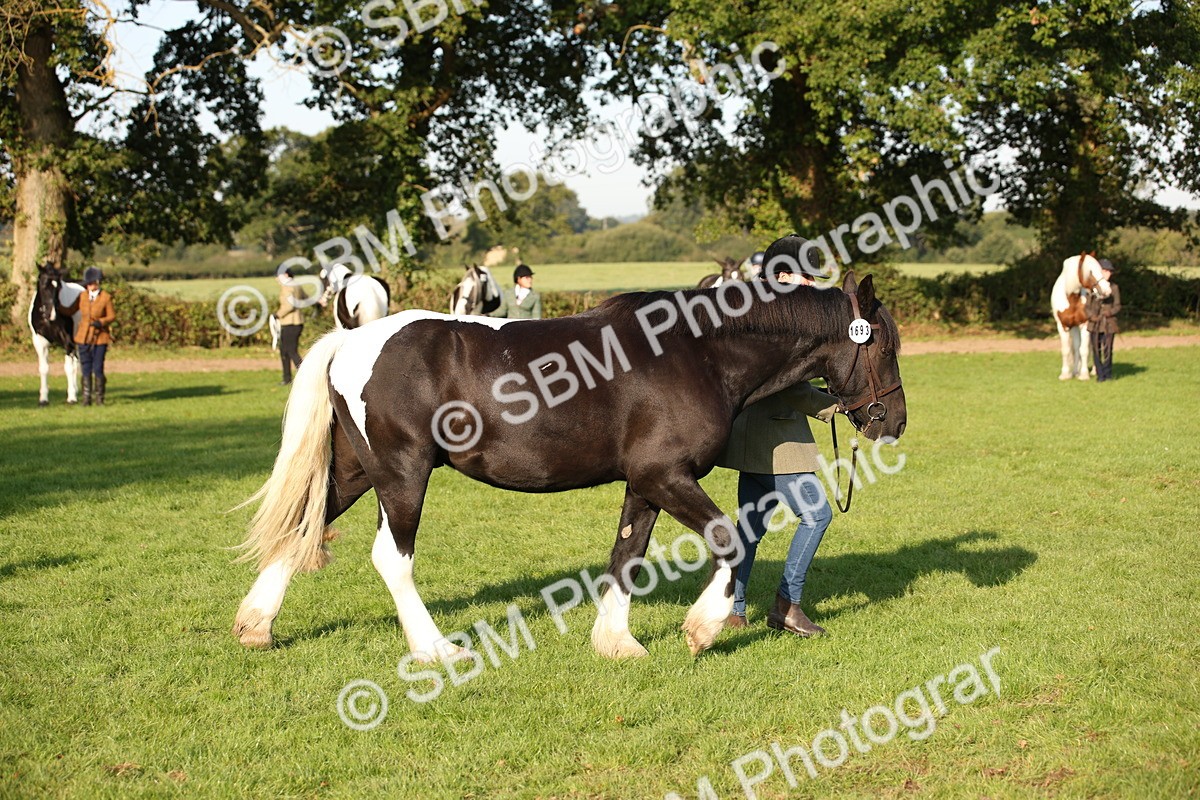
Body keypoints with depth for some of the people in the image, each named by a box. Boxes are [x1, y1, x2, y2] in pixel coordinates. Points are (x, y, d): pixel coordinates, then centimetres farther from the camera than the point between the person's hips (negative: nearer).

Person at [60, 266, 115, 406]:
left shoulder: (106, 297, -5)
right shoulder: (82, 296, 5)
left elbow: (112, 316, -2)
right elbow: (69, 311, 12)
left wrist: (101, 322, -20)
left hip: (100, 337, -3)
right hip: (84, 337, 3)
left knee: (98, 368, -3)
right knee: (86, 369, 4)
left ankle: (100, 398, 11)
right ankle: (86, 398, 11)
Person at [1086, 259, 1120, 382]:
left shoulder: (1114, 288, 7)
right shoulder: (1092, 288, 6)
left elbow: (1117, 306, 6)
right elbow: (1087, 306, 6)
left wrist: (1111, 312, -14)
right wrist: (1091, 315, -13)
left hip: (1109, 323, -1)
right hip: (1095, 323, 1)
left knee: (1107, 349, -2)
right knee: (1096, 350, 1)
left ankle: (1107, 373, 12)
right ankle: (1100, 374, 9)